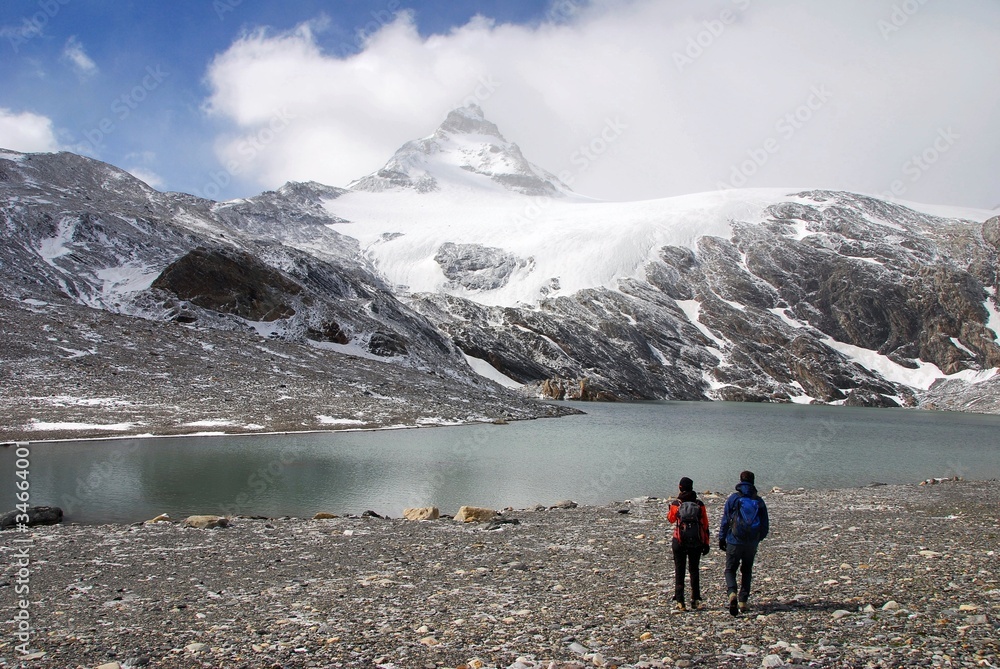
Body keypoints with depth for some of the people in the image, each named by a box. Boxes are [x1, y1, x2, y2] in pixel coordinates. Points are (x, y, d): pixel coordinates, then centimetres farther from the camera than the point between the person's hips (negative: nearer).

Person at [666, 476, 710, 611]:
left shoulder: (675, 504, -4)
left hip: (679, 542, -2)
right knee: (694, 570, 16)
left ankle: (679, 601, -2)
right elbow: (705, 524, 2)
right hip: (696, 542, 2)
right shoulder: (699, 504, 0)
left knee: (679, 571, 5)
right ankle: (696, 600, 15)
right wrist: (706, 543, 8)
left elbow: (671, 518, 14)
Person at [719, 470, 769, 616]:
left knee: (730, 569, 6)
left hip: (734, 541, -3)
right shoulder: (759, 501, 3)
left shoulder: (733, 498, -5)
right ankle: (743, 601, 13)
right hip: (752, 543, 3)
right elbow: (765, 525, 7)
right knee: (746, 571, 17)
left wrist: (721, 538, 5)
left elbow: (725, 520, -4)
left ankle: (732, 593, -20)